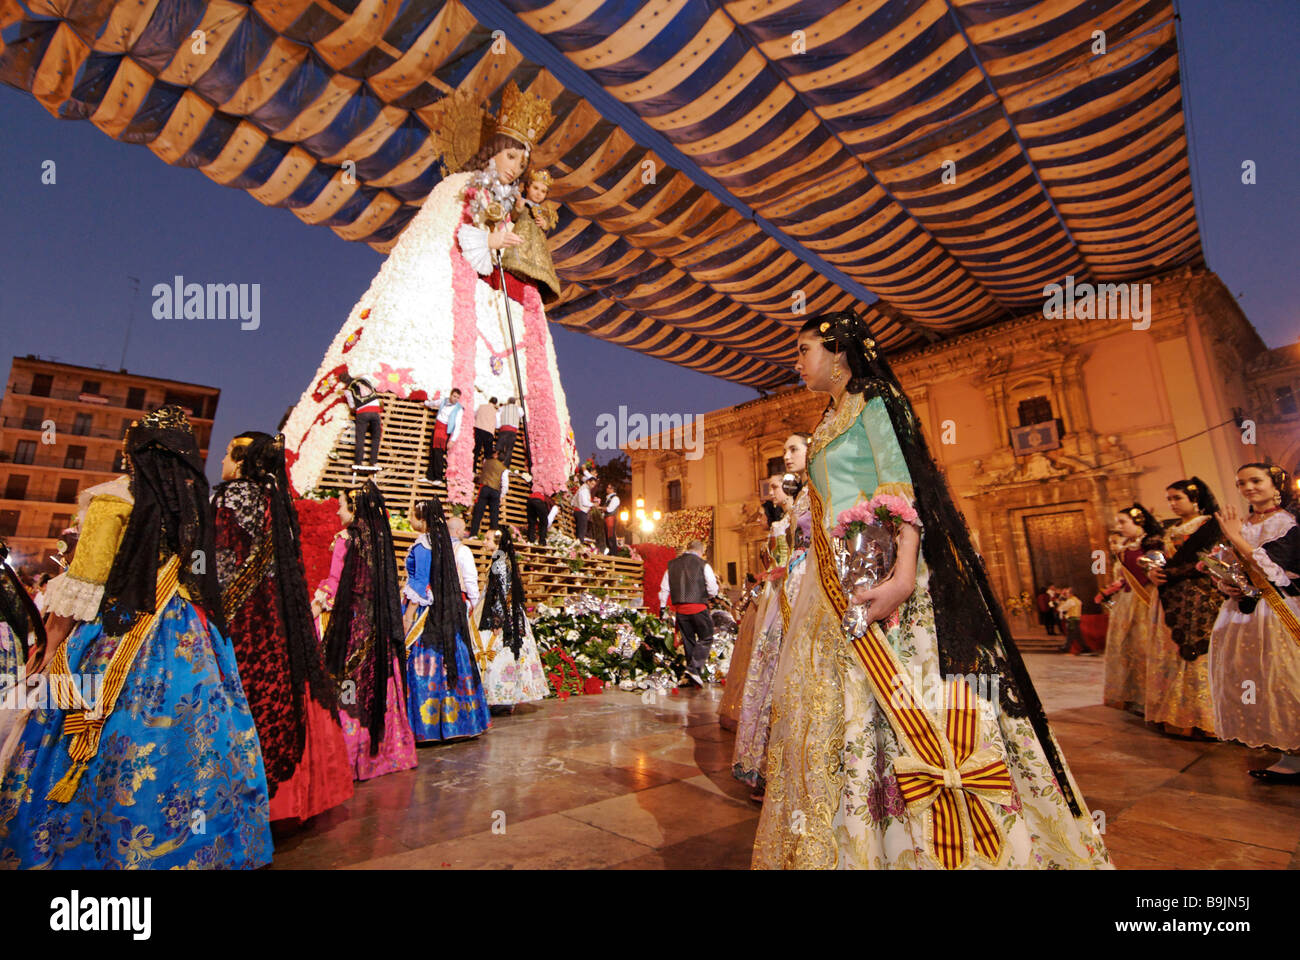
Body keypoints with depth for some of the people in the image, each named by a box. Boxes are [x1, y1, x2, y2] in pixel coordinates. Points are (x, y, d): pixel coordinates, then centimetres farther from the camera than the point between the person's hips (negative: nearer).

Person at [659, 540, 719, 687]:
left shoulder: (672, 565, 9)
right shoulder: (703, 564, -4)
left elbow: (664, 588, 11)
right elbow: (713, 589, -5)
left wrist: (662, 606, 17)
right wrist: (707, 596, 16)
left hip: (680, 608, 5)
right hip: (698, 607, -5)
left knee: (688, 640, 15)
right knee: (706, 638, 5)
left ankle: (691, 670, 22)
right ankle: (694, 668, -8)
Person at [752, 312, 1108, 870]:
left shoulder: (874, 403, -2)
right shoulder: (826, 424, 21)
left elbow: (904, 493, -15)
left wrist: (903, 577, -27)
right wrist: (822, 581, 18)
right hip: (831, 582, 8)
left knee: (890, 706, -8)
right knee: (832, 708, 10)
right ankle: (838, 844, 23)